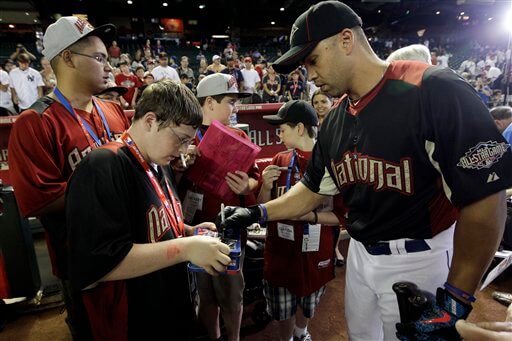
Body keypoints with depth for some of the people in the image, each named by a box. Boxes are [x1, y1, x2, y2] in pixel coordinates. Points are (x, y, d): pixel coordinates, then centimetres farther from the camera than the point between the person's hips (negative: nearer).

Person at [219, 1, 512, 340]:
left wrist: (456, 300, -20)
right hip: (360, 254, 7)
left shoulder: (436, 91, -21)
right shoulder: (334, 122, 1)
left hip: (418, 260, -6)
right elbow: (313, 190, 11)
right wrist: (258, 213, 2)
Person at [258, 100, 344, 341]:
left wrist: (309, 215, -23)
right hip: (280, 250, 2)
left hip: (315, 252, -1)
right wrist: (266, 187, -16)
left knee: (308, 306, 22)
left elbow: (344, 216, -11)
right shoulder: (279, 161, -2)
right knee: (283, 311, 12)